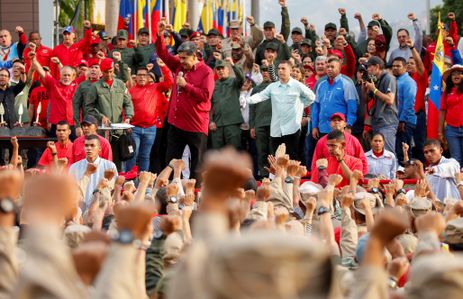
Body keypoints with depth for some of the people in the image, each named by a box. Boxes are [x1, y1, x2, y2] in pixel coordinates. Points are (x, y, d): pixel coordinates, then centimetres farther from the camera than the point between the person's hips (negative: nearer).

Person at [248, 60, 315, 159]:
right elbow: (260, 96, -5)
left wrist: (300, 106, 7)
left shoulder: (297, 86, 0)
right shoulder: (272, 87, 8)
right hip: (275, 129, 4)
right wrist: (247, 100, -22)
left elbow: (311, 97, 10)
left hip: (292, 129, -4)